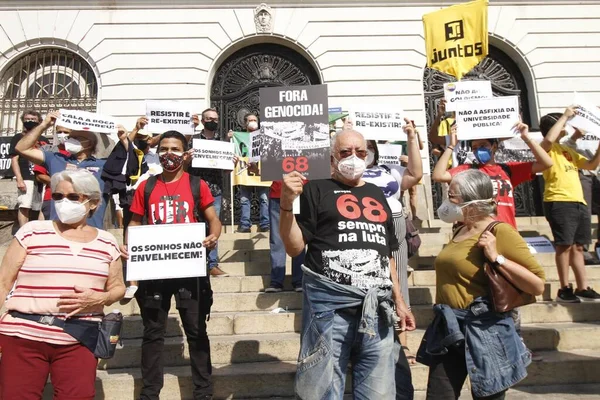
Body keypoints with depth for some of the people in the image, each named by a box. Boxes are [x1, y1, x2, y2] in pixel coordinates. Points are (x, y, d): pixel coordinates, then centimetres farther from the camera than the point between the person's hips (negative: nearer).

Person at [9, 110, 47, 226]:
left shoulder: (43, 140, 20)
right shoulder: (18, 138, 8)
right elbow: (14, 159, 0)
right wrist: (19, 179, -11)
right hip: (27, 178, -4)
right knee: (24, 207, -11)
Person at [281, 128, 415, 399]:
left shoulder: (377, 195, 18)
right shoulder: (316, 190, 3)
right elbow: (294, 248, -4)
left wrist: (398, 300, 20)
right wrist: (287, 202, -16)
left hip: (377, 308, 5)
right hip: (329, 304, -5)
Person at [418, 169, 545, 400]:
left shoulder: (499, 231, -11)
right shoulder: (460, 231, 10)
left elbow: (537, 285, -14)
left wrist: (496, 257, -21)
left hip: (483, 330, -7)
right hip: (449, 330, 7)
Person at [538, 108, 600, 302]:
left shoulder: (568, 150, 25)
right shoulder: (547, 149, 0)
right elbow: (549, 139, -24)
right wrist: (565, 115, -12)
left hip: (578, 202, 8)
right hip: (559, 202, -8)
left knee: (578, 246, 10)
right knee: (564, 245, -8)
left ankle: (583, 288, 15)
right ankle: (564, 289, -1)